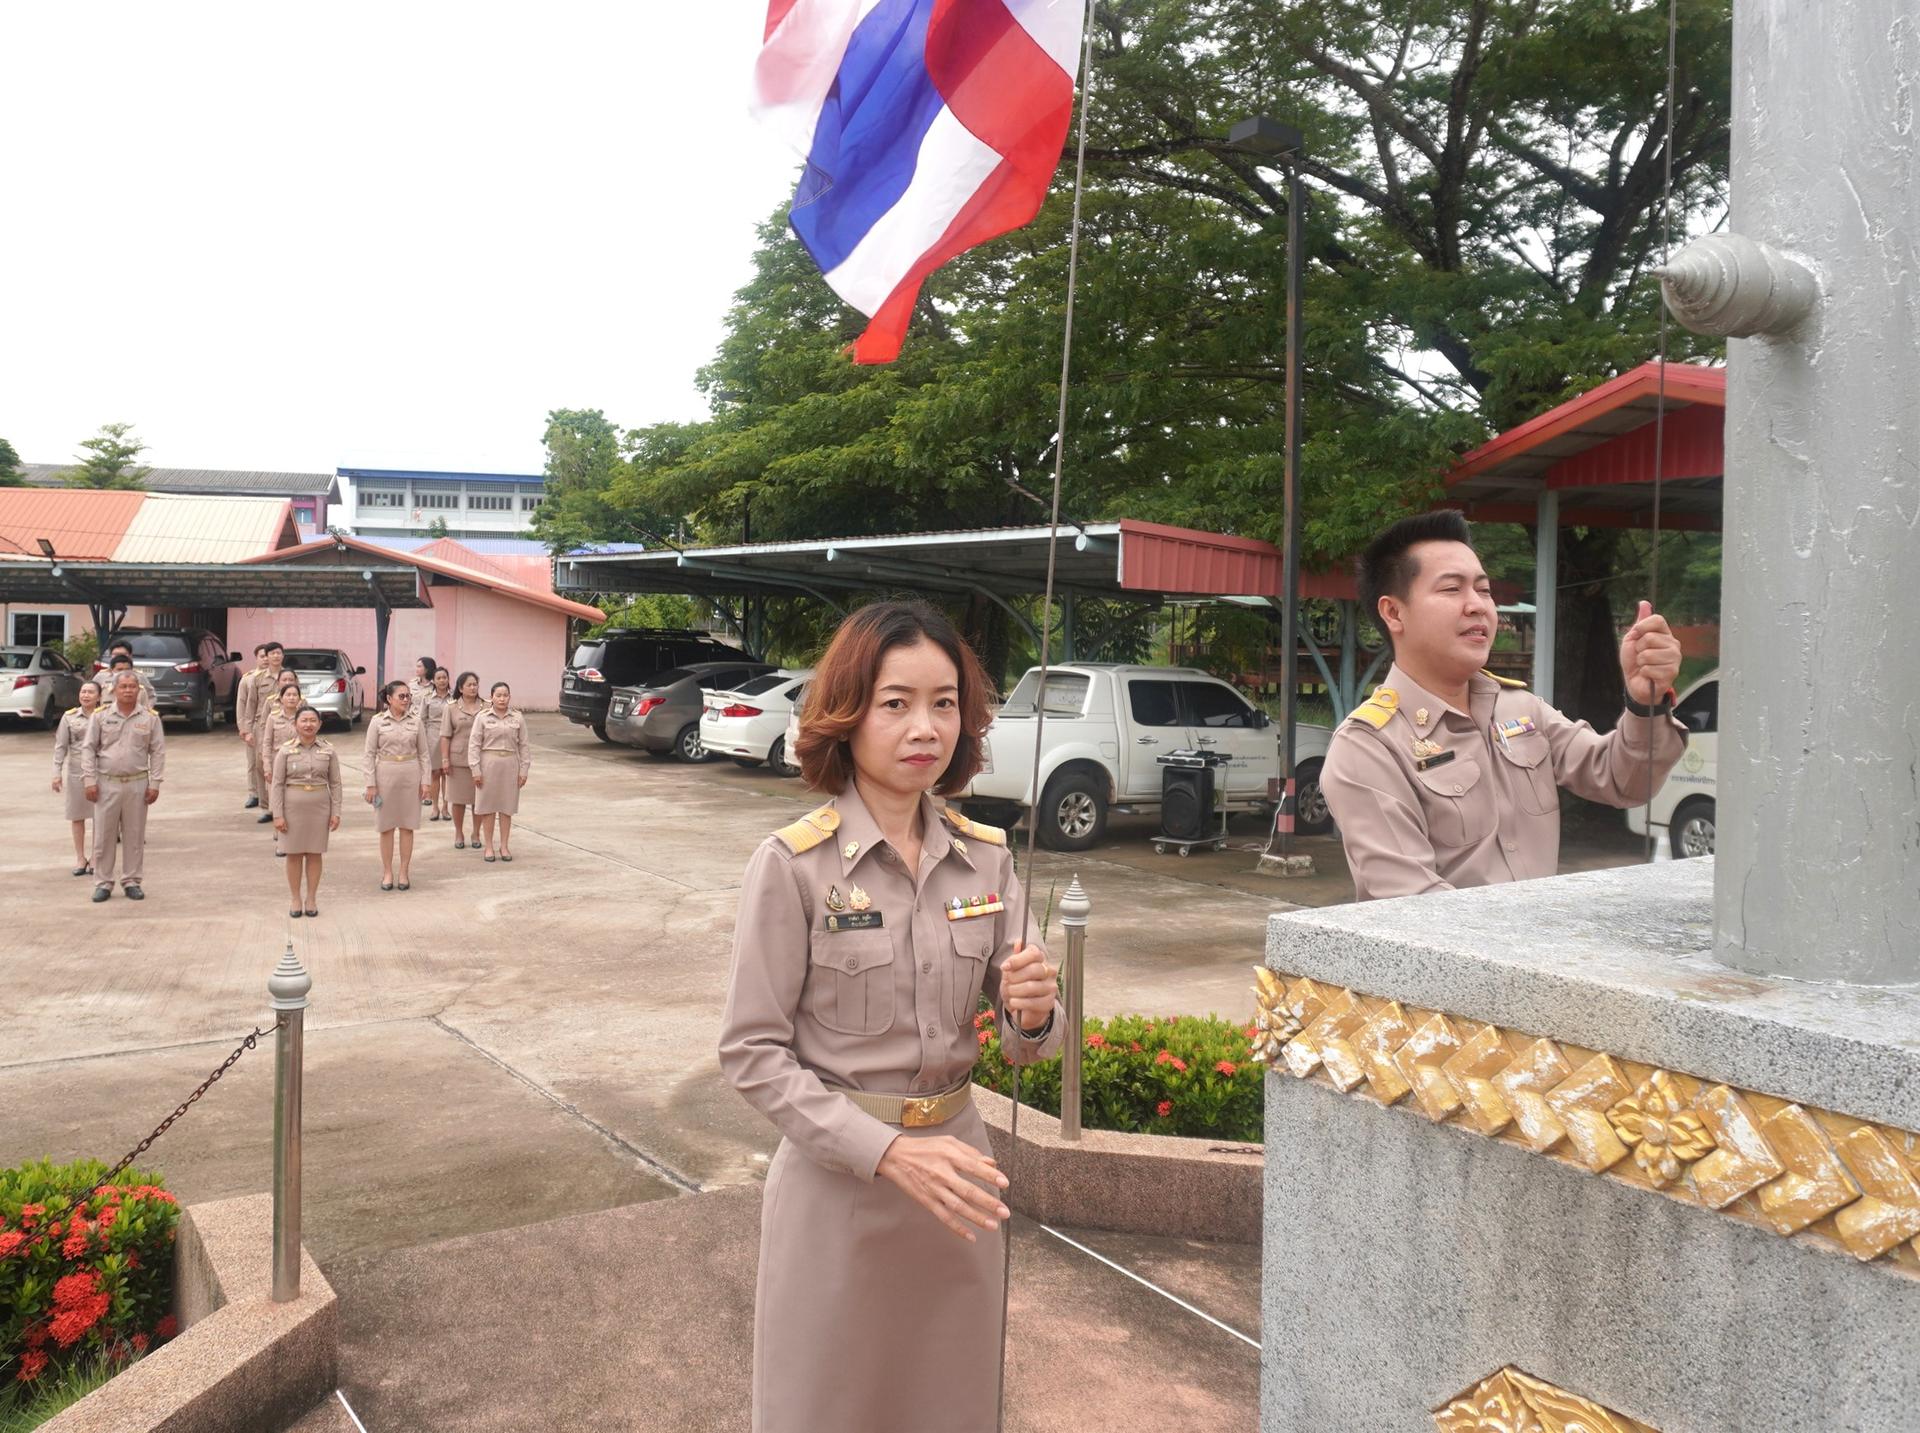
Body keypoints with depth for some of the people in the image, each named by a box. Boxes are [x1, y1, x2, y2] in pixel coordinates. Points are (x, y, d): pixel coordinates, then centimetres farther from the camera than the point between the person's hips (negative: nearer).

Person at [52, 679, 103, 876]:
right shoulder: (69, 718, 3)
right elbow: (60, 747, 5)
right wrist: (57, 773, -1)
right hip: (76, 771, 2)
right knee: (77, 815, 9)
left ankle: (95, 858, 13)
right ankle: (80, 858, 20)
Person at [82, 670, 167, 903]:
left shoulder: (150, 717, 3)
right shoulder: (100, 716, 2)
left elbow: (158, 752, 4)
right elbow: (88, 749, 3)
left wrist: (155, 783, -2)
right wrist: (90, 781, -3)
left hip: (137, 784, 0)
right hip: (106, 783, 0)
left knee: (135, 836, 6)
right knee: (104, 835, 4)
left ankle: (132, 881, 16)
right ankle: (103, 883, 14)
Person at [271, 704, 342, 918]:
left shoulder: (328, 750, 0)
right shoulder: (286, 750, -3)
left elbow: (335, 784, 4)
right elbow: (277, 784, -2)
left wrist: (336, 812, -1)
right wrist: (278, 815, -7)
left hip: (319, 808, 1)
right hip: (293, 806, -1)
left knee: (314, 853, 7)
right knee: (294, 854, 6)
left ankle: (311, 899, 17)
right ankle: (295, 899, 16)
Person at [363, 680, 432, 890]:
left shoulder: (415, 721, 2)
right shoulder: (378, 722, -3)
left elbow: (423, 753, 6)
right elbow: (370, 754, -2)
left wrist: (425, 780, 0)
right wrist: (370, 784, -6)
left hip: (410, 774, 1)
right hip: (385, 774, -1)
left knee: (407, 825, 5)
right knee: (386, 826, 5)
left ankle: (404, 872, 14)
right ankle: (387, 873, 14)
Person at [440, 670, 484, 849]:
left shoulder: (485, 707, 4)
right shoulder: (451, 708, 1)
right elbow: (445, 736, 0)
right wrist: (445, 759, -6)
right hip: (458, 759, -1)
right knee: (459, 798, 6)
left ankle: (476, 834, 19)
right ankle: (459, 834, 20)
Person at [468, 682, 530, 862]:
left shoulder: (518, 718, 3)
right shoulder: (482, 717, -1)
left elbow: (523, 745, 5)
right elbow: (474, 744, -2)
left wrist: (524, 770, 1)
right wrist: (476, 770, -7)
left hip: (510, 765, 1)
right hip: (488, 764, -1)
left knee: (506, 807, 7)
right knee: (488, 807, 4)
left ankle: (505, 846, 16)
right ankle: (489, 847, 13)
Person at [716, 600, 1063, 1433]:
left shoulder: (986, 858, -2)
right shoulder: (794, 864, -14)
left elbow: (1027, 1042, 4)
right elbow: (751, 1053, -13)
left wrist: (1033, 1015, -20)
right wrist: (886, 1151, -22)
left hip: (956, 1170, 4)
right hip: (838, 1176, -4)